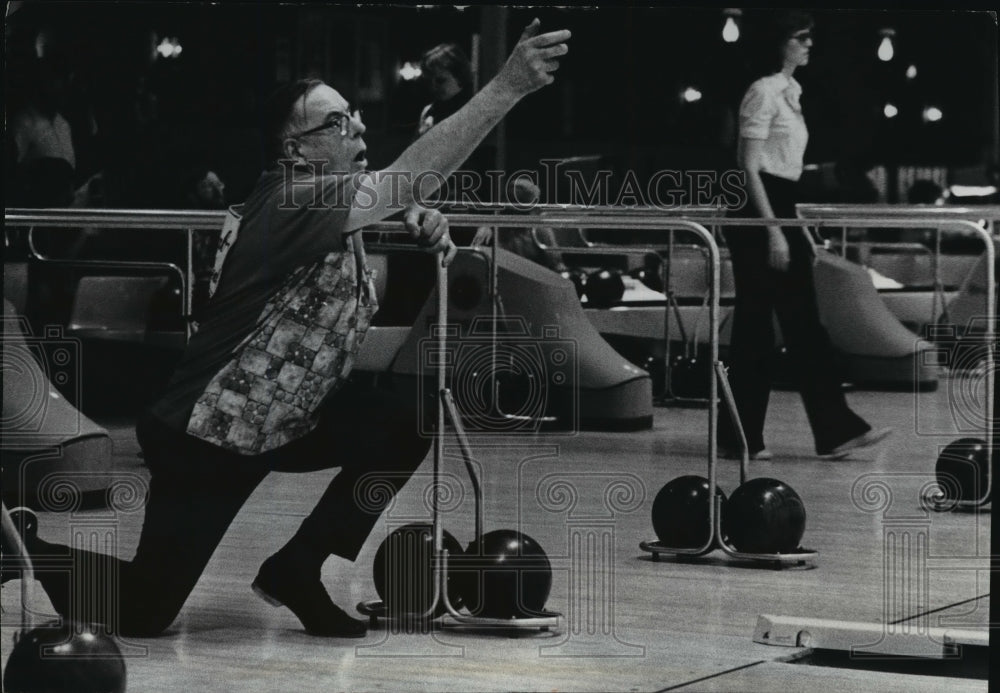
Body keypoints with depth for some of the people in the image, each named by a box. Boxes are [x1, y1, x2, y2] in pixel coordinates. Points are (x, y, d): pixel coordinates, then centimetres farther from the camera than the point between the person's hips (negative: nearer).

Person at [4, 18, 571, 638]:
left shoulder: (335, 210, 1)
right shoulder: (293, 203, -27)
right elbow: (409, 179, -40)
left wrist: (422, 224, -9)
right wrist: (508, 86, -47)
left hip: (281, 420, 9)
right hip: (203, 436, -9)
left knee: (406, 424, -9)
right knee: (141, 613, -4)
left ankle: (295, 571, 5)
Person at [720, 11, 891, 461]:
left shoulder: (790, 94, 16)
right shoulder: (764, 92, -11)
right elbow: (750, 168, -16)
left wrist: (801, 231, 19)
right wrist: (773, 231, -21)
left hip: (782, 210, 9)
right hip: (757, 216, -9)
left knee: (804, 326, 4)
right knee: (755, 330, -4)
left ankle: (835, 431, 3)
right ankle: (739, 437, 3)